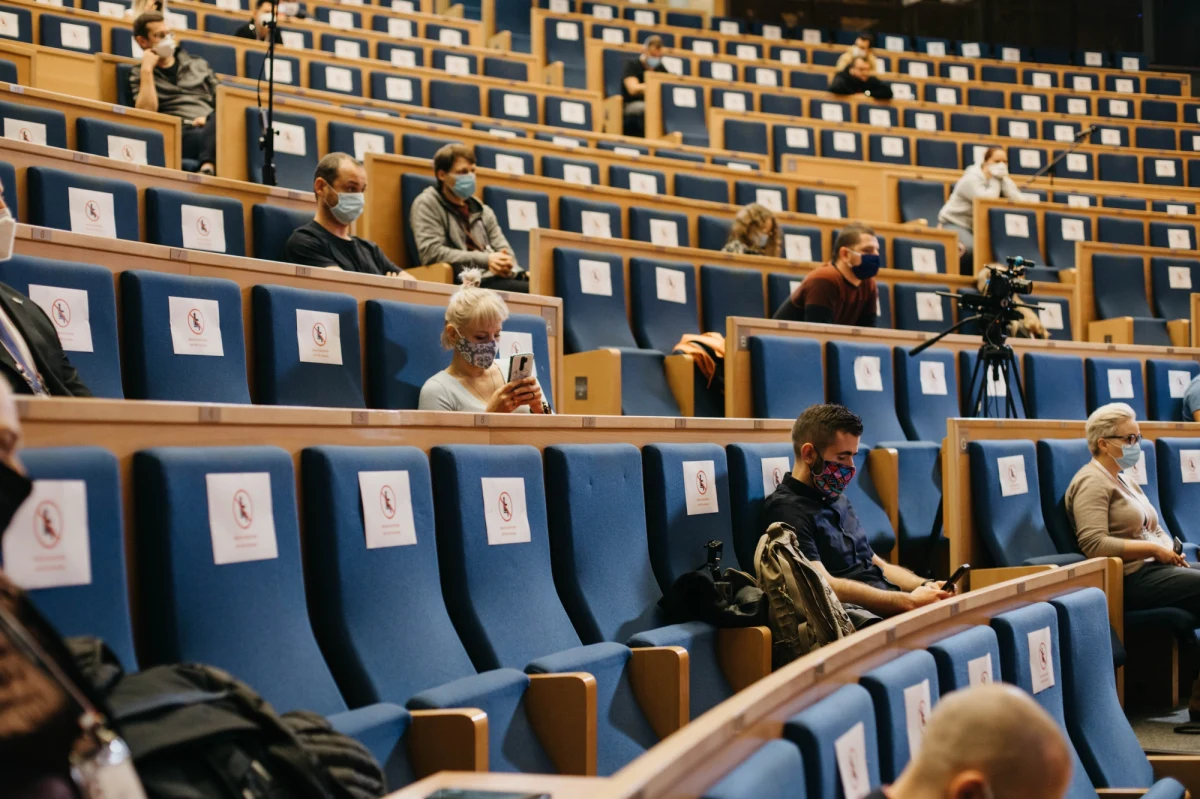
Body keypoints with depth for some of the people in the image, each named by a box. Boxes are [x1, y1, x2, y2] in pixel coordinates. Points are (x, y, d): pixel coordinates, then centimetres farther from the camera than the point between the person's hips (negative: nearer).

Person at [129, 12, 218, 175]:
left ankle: (207, 167, -53)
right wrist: (147, 70, -2)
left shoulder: (198, 64, 25)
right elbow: (146, 112, -2)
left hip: (211, 127, 3)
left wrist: (211, 119, -3)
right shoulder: (139, 75, 16)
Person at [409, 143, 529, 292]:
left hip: (497, 280, 7)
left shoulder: (482, 211, 23)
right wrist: (485, 260, -14)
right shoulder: (427, 205, 4)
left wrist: (506, 264, -9)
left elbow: (503, 249, 18)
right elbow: (431, 252, -10)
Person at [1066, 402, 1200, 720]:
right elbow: (1093, 544, -22)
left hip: (1155, 568, 9)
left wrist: (1171, 548, 2)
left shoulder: (1124, 478, 21)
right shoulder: (1092, 482, -10)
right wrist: (1154, 549, -18)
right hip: (1131, 580, -9)